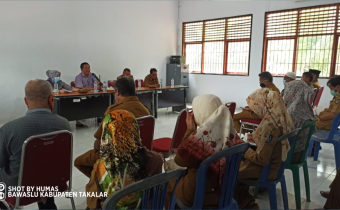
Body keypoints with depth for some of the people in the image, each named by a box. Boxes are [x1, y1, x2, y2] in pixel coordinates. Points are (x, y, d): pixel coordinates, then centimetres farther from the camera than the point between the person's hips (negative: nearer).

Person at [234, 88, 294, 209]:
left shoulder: (270, 125, -31)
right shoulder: (283, 119, -3)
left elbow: (262, 159, -27)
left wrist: (245, 151, -13)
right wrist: (256, 138, 4)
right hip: (277, 163, 9)